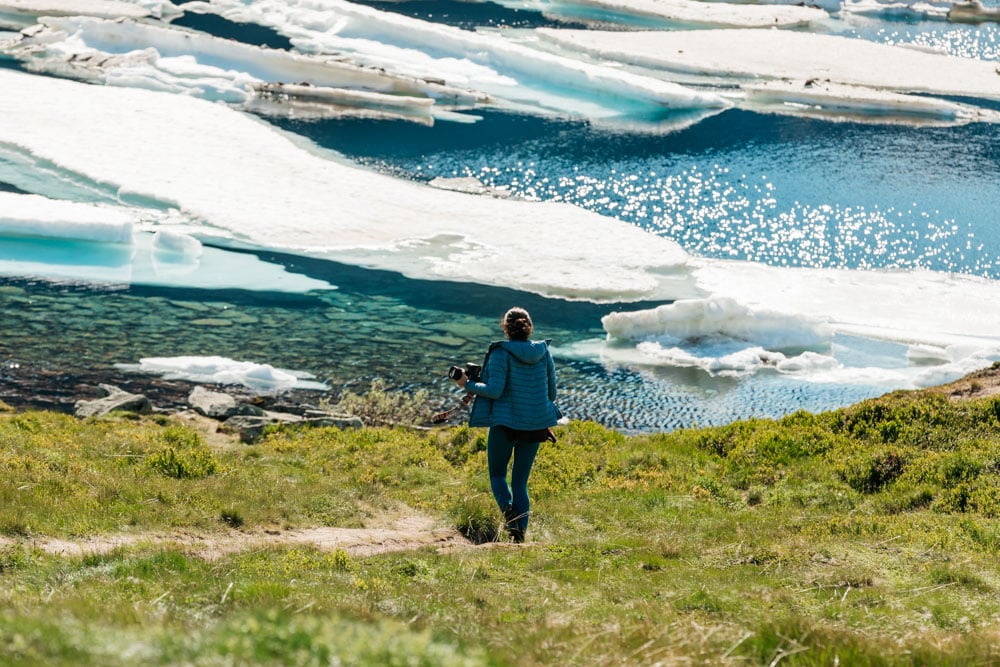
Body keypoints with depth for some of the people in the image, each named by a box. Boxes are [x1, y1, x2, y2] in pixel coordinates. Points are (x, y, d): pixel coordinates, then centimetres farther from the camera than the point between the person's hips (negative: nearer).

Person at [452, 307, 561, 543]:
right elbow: (551, 391, 9)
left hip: (506, 422, -4)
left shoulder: (501, 353, -11)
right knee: (520, 481, 12)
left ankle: (509, 511, -15)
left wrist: (468, 385, -2)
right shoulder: (543, 352, 3)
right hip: (536, 425, 4)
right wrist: (546, 421, 23)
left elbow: (494, 390, -17)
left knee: (497, 475, 13)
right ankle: (520, 532, 1)